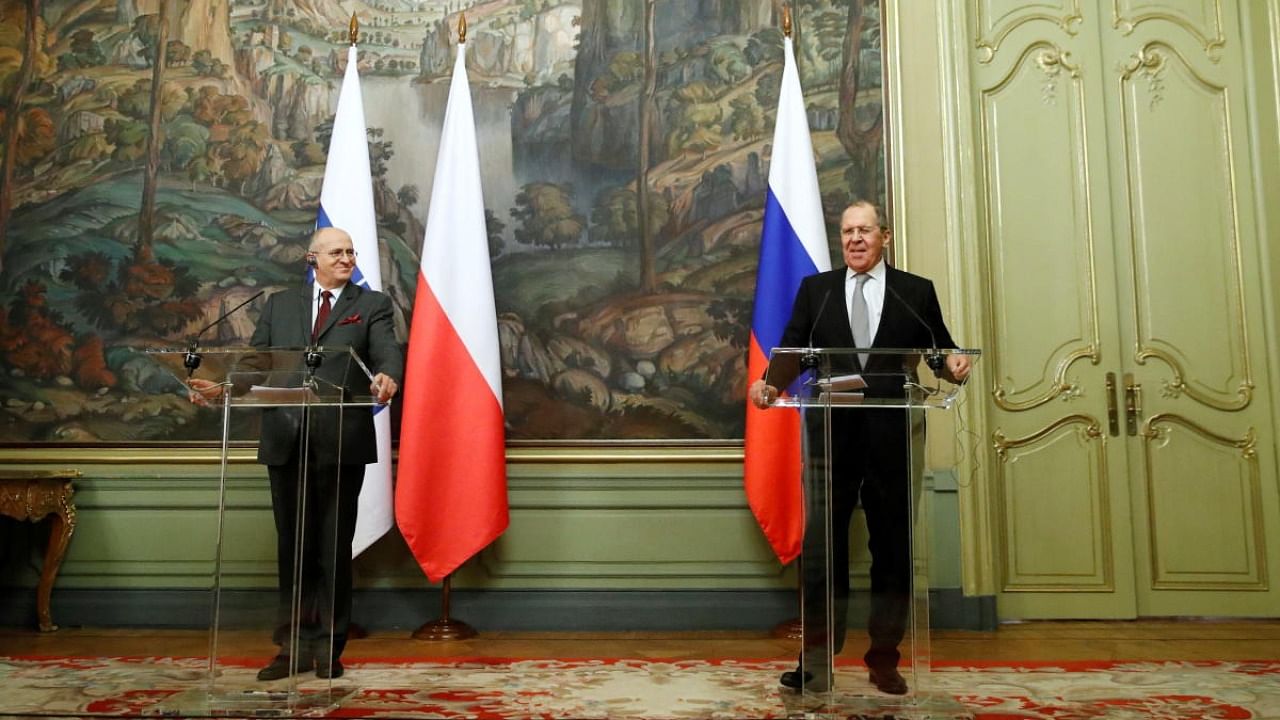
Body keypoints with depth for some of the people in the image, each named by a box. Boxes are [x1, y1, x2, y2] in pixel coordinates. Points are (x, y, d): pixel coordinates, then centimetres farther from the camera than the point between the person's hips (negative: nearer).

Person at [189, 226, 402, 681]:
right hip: (286, 442, 3)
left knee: (334, 548, 5)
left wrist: (386, 379, -33)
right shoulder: (280, 305, 16)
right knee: (293, 546, 10)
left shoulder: (372, 305, 6)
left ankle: (328, 648, 17)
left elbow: (388, 353, -10)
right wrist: (220, 385, -8)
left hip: (341, 443, -3)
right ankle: (296, 647, 22)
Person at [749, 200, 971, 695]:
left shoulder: (917, 291, 8)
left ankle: (884, 659, 22)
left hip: (893, 436, 0)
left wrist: (953, 367, -16)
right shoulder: (815, 288, 10)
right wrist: (769, 383, -16)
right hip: (832, 435, 0)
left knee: (893, 545, 9)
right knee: (821, 545, 3)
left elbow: (940, 351, 6)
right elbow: (791, 350, 2)